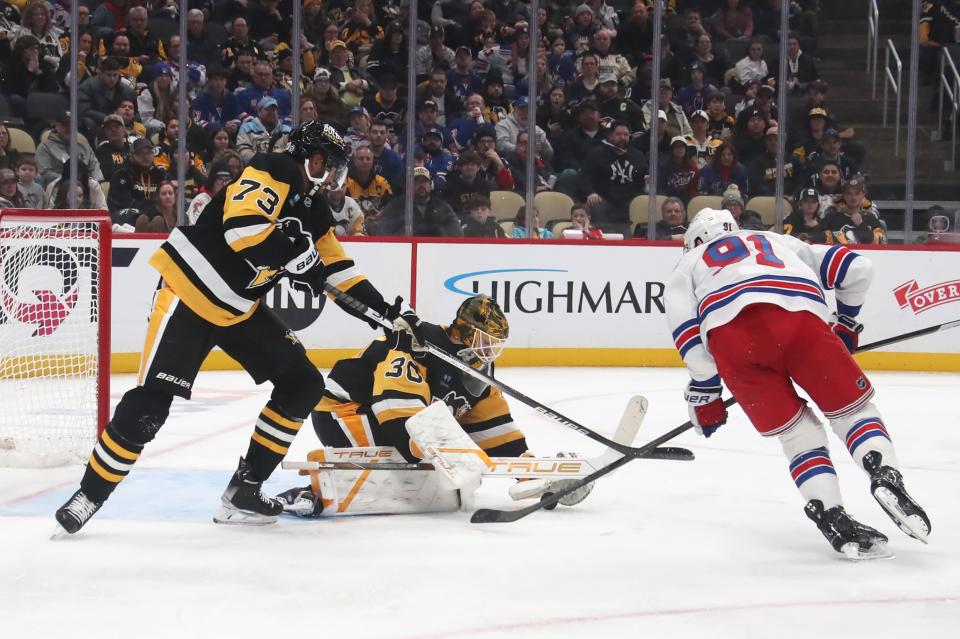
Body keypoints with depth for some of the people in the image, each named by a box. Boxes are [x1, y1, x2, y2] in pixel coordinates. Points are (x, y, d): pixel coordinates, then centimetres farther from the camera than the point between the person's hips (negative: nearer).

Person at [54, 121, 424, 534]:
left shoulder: (314, 212, 11)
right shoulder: (274, 173, -15)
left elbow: (340, 272, 15)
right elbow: (242, 226, -31)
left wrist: (388, 312, 8)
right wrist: (296, 255, -26)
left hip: (240, 309, 9)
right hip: (190, 295, -9)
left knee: (303, 384, 4)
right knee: (149, 405, -16)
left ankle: (244, 489, 8)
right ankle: (90, 495, -1)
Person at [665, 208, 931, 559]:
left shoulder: (689, 262, 36)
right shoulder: (780, 242, 42)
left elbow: (684, 322, 16)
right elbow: (856, 267, 32)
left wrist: (704, 389, 19)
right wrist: (846, 321, 45)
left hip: (730, 334, 0)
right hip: (802, 318, 0)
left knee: (795, 430, 14)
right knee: (852, 408, 13)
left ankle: (833, 519, -1)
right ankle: (885, 475, -14)